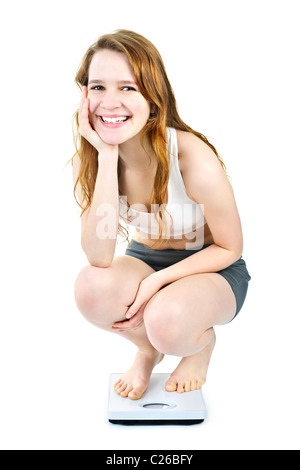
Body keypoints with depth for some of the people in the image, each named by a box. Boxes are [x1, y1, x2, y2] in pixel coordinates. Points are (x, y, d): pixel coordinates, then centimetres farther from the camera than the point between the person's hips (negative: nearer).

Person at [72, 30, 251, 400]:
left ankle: (202, 342, 7)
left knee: (165, 322, -34)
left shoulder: (194, 160, -29)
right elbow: (99, 257, -28)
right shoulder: (88, 156, -16)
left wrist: (157, 281, -24)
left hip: (210, 269, -3)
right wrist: (107, 156, -33)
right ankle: (147, 347, 7)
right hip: (143, 259, 4)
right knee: (90, 288, -28)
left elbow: (229, 248, -14)